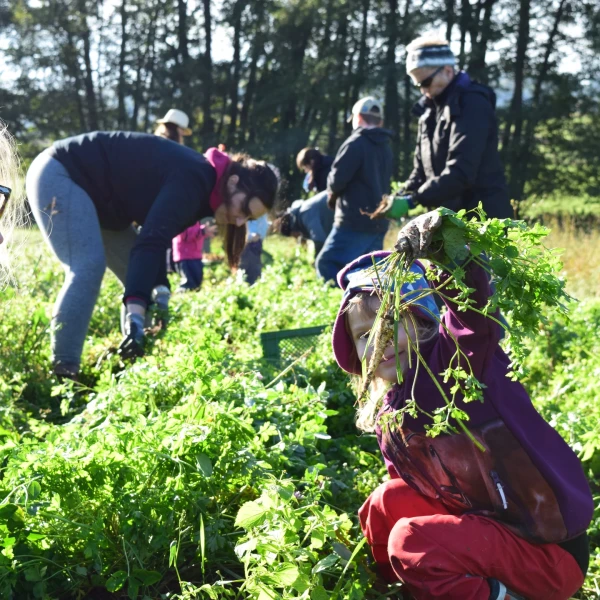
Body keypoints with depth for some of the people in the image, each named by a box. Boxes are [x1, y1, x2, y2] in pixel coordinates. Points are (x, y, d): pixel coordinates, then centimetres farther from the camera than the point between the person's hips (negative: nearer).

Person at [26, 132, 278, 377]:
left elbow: (156, 239, 5)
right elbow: (150, 243, -38)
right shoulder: (194, 180, -28)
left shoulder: (197, 184, 3)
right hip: (59, 174, -10)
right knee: (89, 267, -27)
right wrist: (136, 314, -46)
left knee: (141, 279, 5)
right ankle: (62, 374, -26)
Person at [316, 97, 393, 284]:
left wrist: (332, 195, 9)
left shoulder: (356, 143, -9)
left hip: (355, 221, -8)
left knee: (327, 265, -7)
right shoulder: (386, 148, 15)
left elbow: (337, 179, -14)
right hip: (378, 222, 8)